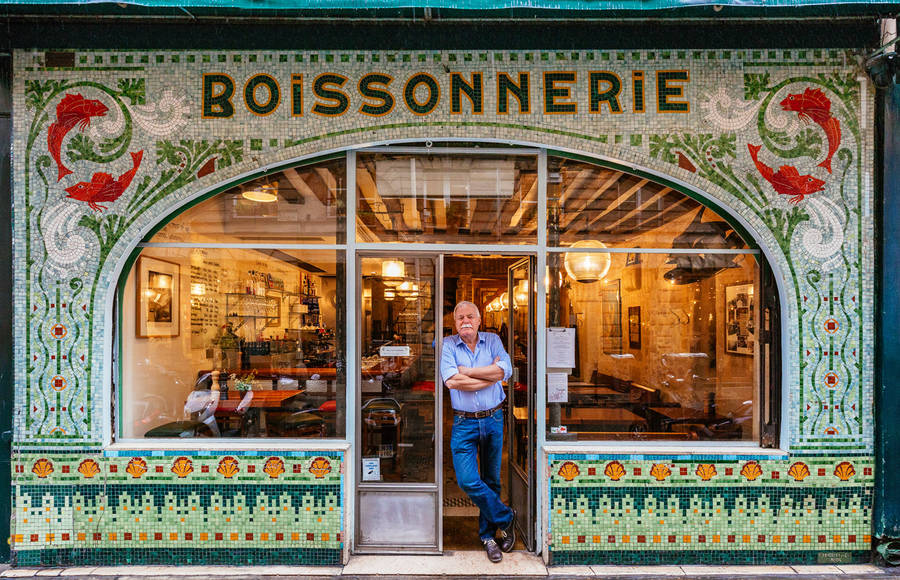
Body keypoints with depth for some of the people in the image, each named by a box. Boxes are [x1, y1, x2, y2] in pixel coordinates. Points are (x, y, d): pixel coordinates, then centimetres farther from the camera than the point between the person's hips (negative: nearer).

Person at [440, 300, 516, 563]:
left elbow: (505, 370, -12)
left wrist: (466, 371, -13)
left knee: (491, 480, 11)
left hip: (493, 420, 2)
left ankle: (488, 534, 28)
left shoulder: (493, 341, 4)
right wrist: (490, 375, -12)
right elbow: (451, 380, -17)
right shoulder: (448, 345, -2)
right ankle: (506, 518, 14)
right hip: (464, 423, -1)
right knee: (467, 480, -9)